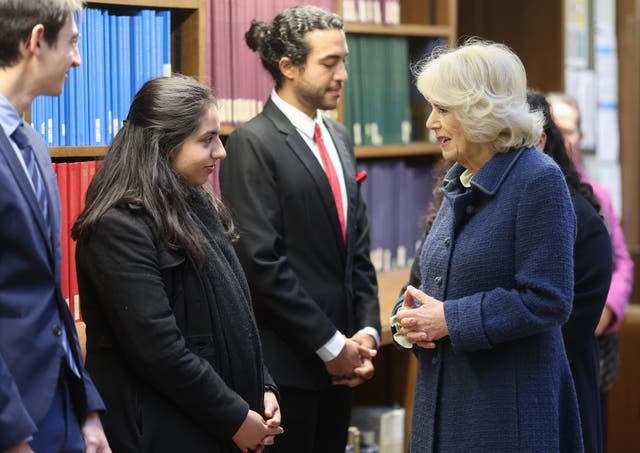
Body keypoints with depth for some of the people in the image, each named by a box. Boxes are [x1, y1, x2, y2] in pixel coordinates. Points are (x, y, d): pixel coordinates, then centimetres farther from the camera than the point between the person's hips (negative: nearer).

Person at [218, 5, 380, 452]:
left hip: (339, 359, 7)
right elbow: (263, 261, -18)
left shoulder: (339, 138, 12)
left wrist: (366, 332, 1)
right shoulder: (253, 143, -12)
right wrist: (331, 345, -14)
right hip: (285, 363, -7)